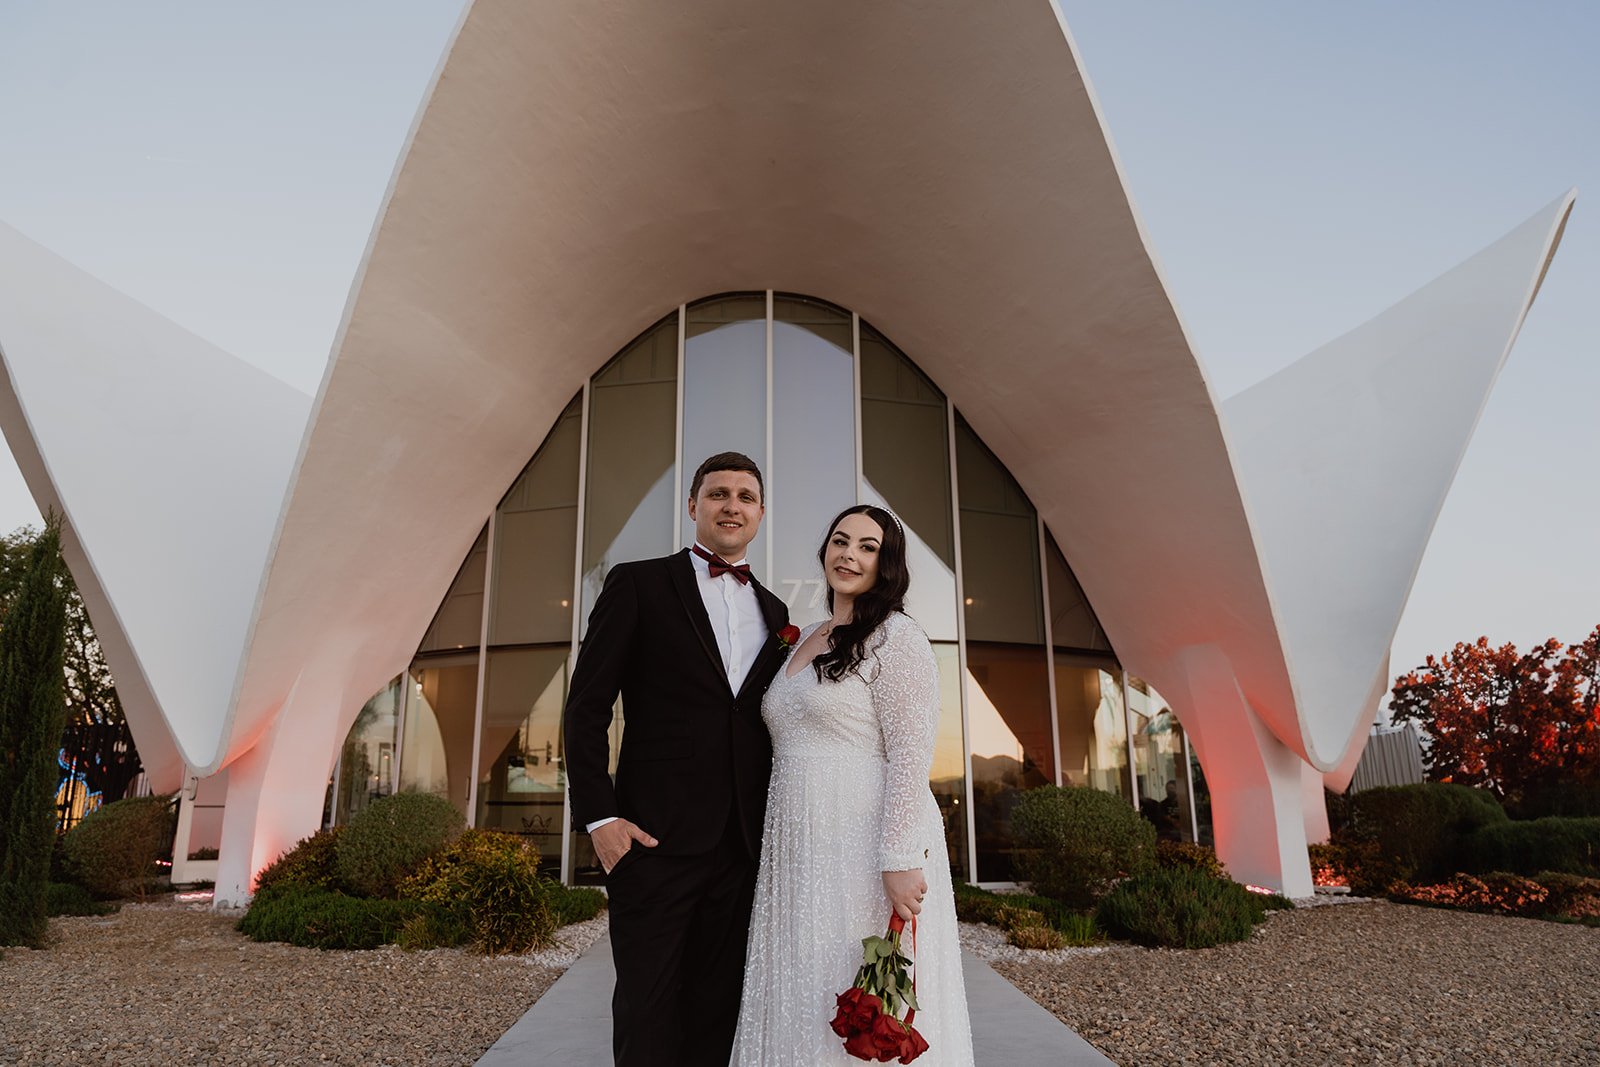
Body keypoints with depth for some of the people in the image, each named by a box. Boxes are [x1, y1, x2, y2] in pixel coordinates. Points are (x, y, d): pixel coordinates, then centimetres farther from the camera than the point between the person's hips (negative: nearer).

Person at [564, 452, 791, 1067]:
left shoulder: (773, 612, 15)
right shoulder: (639, 584, 1)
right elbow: (587, 705, -3)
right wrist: (599, 815, -11)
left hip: (745, 846, 4)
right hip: (656, 834, -4)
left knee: (718, 1009, 12)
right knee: (646, 1007, 5)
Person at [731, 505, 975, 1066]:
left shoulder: (896, 636, -8)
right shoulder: (803, 640, 15)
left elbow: (910, 757, -15)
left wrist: (900, 861, -20)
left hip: (868, 847, -7)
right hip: (798, 851, 7)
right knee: (802, 1005, 14)